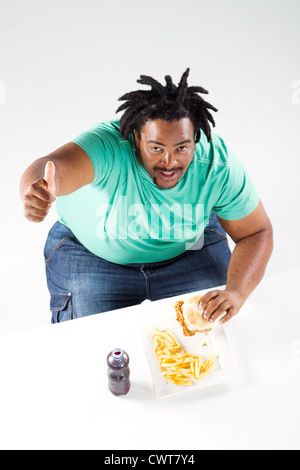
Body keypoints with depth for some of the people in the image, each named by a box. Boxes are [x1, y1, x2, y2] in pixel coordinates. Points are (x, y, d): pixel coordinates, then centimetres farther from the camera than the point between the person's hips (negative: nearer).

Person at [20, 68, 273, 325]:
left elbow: (257, 233, -15)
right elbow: (53, 168, -51)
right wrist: (39, 189, -76)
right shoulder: (107, 147, -34)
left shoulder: (219, 166, -24)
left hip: (188, 249, 2)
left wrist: (236, 292, -30)